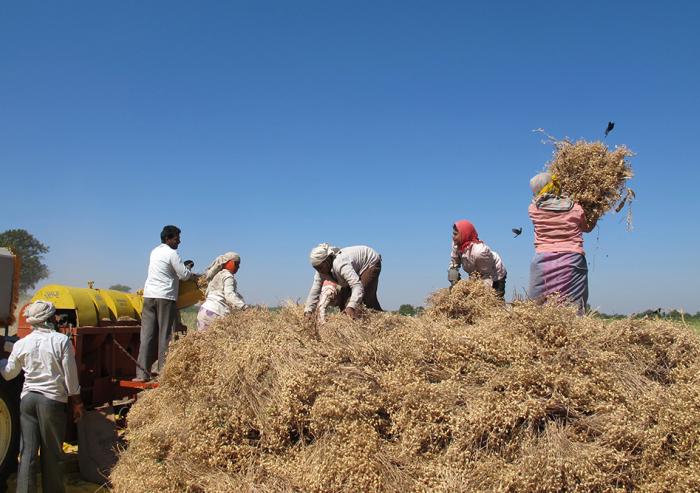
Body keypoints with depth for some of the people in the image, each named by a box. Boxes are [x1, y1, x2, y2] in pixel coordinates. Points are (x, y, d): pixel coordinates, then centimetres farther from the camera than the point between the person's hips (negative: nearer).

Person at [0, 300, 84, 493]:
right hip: (53, 399, -3)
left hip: (27, 398, 3)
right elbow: (70, 376, -7)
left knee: (27, 450, 8)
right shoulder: (61, 340, -8)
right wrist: (76, 402, 3)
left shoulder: (21, 344, 3)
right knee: (52, 452, 8)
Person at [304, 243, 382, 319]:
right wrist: (308, 311, -27)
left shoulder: (339, 264, -42)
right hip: (357, 269, 8)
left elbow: (357, 286, -51)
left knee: (367, 296, -21)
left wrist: (351, 307, -62)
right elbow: (314, 292, -15)